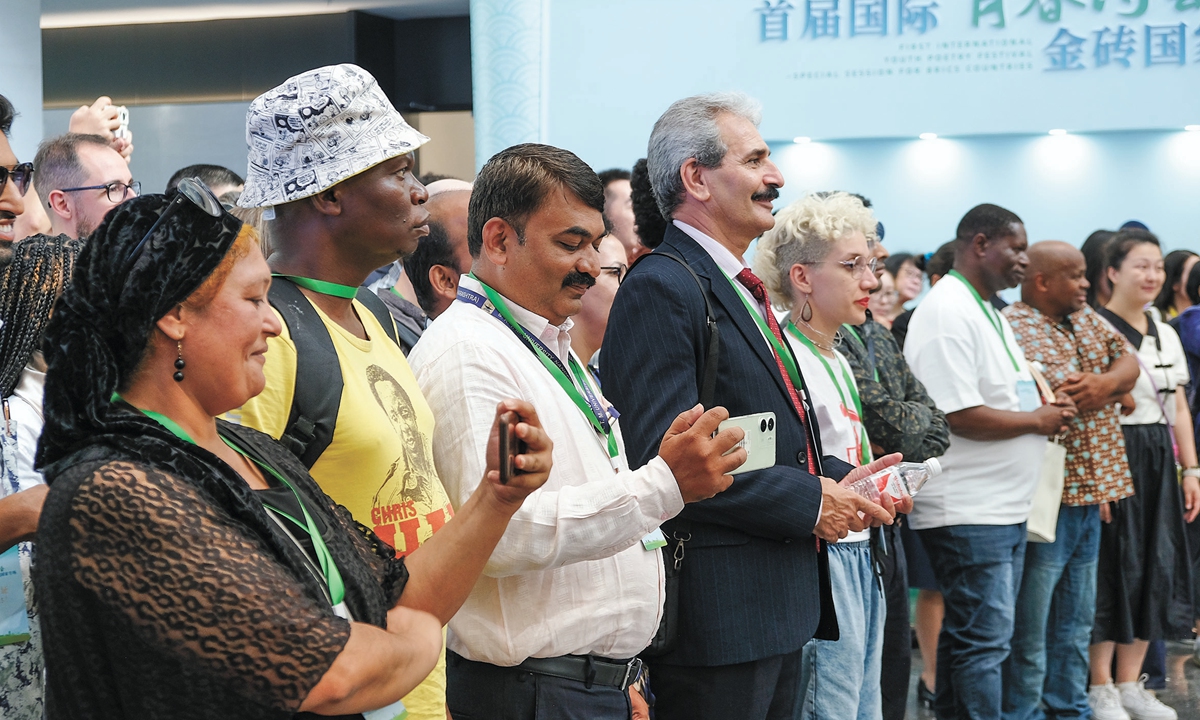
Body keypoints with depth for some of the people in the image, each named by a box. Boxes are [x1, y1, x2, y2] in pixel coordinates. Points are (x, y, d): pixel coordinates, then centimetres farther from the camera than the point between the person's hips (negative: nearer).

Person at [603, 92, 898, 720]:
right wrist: (808, 501, -16)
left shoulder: (742, 290, 18)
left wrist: (840, 479, 6)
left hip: (778, 608, 10)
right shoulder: (661, 289, -14)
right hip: (716, 615, -10)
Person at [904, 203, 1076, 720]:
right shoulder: (948, 312, -15)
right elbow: (960, 417, -22)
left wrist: (1048, 410, 6)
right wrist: (1038, 421, -11)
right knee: (983, 640, -7)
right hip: (968, 514, -10)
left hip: (1005, 507, 10)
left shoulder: (987, 310, 17)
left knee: (969, 636, 15)